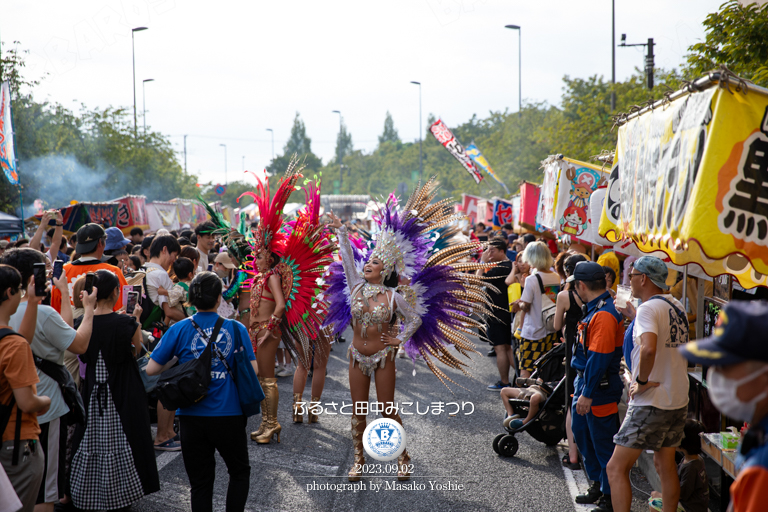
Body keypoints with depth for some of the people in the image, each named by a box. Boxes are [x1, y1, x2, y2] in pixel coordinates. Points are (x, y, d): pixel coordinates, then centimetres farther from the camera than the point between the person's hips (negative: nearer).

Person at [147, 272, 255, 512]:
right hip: (229, 415, 0)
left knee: (200, 482, 11)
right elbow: (252, 370, -5)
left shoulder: (179, 330, -5)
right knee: (240, 472, 22)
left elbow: (151, 369, -4)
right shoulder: (236, 329, -5)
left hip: (193, 417, 1)